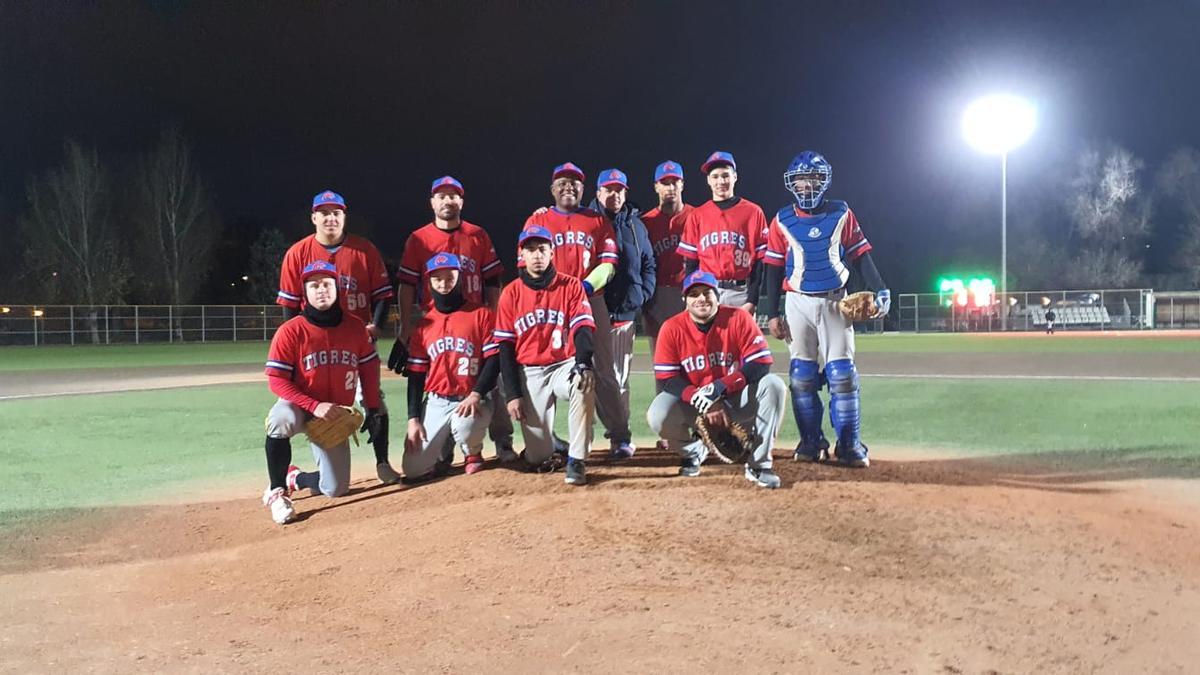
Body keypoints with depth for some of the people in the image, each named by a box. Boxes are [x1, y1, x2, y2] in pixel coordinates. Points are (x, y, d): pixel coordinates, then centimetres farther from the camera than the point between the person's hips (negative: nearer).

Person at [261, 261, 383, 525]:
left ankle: (296, 478, 31)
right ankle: (277, 491, -19)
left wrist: (373, 410, 1)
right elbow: (277, 381, -15)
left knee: (336, 489, -3)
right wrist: (314, 406, -26)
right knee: (281, 420, -41)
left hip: (335, 416, 3)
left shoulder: (355, 327, -4)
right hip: (298, 405, -3)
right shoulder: (290, 331, -15)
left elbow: (369, 369, 6)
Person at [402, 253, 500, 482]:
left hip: (473, 400, -3)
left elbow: (494, 359, -7)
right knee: (413, 469, -9)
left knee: (464, 427, -38)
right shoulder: (424, 325, 10)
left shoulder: (481, 315, -1)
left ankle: (473, 454, 0)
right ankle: (444, 450, 26)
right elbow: (416, 375, 10)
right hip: (435, 402, 3)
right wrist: (413, 418, 1)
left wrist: (476, 395, -20)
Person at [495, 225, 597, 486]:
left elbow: (582, 328, -12)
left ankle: (576, 460, -25)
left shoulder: (571, 286, -1)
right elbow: (505, 347, 2)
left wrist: (584, 364, -32)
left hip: (565, 365, -1)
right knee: (538, 462, -6)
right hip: (528, 373, 1)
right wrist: (512, 394, -5)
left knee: (583, 385, -39)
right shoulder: (511, 293, 2)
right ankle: (542, 447, 33)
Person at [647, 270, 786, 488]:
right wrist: (701, 400, -28)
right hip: (692, 404, 1)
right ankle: (693, 452, 10)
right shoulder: (672, 328, -10)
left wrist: (719, 387, -31)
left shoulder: (739, 318, -13)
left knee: (774, 385, -27)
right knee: (658, 417, -27)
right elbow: (667, 379, -12)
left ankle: (759, 464, -15)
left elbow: (761, 364, -20)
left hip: (737, 399, -1)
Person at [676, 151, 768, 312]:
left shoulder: (753, 212, 4)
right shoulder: (697, 216, 9)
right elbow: (690, 264, 9)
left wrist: (752, 301, -5)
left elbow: (760, 262, 2)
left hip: (740, 293, -1)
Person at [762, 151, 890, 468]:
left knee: (842, 373, -5)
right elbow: (774, 269, 5)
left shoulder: (841, 214, 4)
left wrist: (880, 290, -8)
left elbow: (861, 256, 5)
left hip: (835, 302, 0)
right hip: (798, 303, 1)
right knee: (802, 375, 1)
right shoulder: (783, 220, 4)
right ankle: (811, 442, 10)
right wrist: (772, 314, 1)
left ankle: (849, 444, -1)